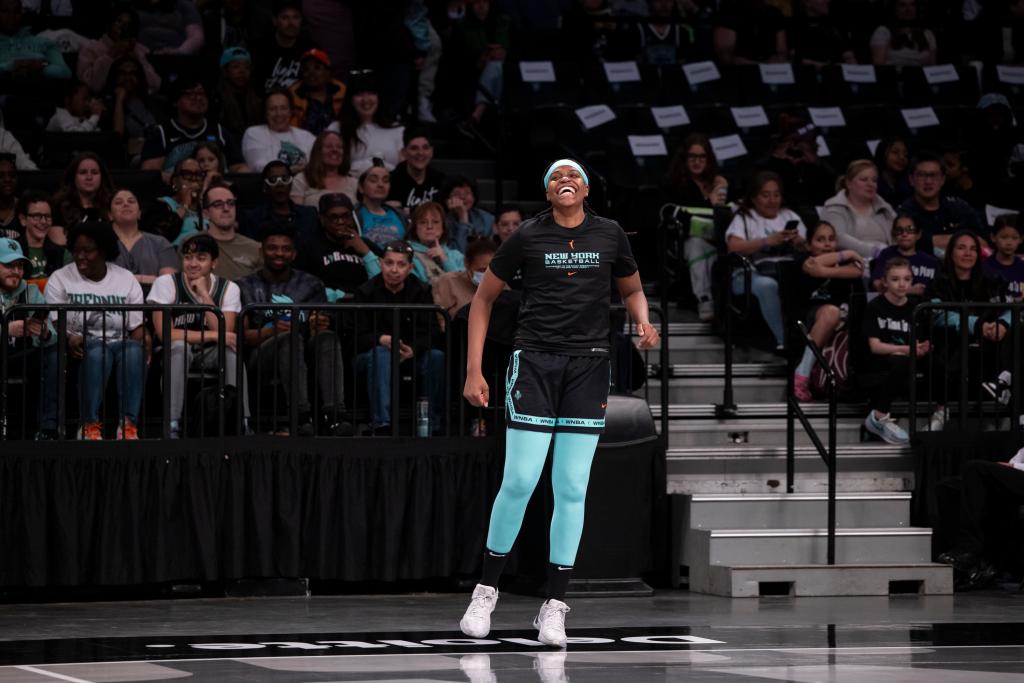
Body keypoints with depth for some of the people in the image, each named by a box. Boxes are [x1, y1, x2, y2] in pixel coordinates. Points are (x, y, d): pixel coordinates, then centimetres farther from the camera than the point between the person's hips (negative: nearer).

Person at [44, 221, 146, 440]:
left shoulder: (126, 279, 13)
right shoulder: (60, 279, 7)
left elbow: (137, 327, 7)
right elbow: (54, 323, -3)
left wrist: (143, 345, -16)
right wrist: (69, 339, -26)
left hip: (119, 344, 2)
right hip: (82, 348, -2)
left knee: (134, 351, -34)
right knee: (98, 352, -37)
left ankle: (128, 425, -37)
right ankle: (89, 426, -36)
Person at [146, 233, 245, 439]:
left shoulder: (228, 289, -3)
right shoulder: (166, 283, -10)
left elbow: (224, 333, -17)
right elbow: (165, 333, -21)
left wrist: (204, 295, -22)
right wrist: (213, 335, -25)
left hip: (210, 356, 2)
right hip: (172, 354, -2)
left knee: (231, 349, -30)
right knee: (180, 346, -35)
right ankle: (172, 425, -38)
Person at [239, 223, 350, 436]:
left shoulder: (310, 285, 21)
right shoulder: (247, 287, 15)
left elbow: (322, 325, 9)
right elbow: (240, 335, 2)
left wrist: (319, 328, -18)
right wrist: (270, 331, -19)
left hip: (305, 354, 2)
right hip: (262, 357, -2)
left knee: (327, 337, -32)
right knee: (290, 337, -36)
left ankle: (334, 416, -50)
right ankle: (302, 417, -53)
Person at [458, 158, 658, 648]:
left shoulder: (609, 235, 7)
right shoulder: (527, 237, 2)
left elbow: (631, 289, 22)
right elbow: (483, 299, 9)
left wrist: (643, 321, -2)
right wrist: (474, 371, 2)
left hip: (588, 367, 2)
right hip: (534, 363, -2)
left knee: (572, 490, -1)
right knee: (519, 482, -8)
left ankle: (554, 607, 4)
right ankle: (486, 591, 8)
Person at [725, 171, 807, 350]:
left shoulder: (790, 216, 26)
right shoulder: (743, 219, 13)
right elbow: (734, 247, -7)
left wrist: (799, 242, -6)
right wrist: (767, 241, -18)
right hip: (750, 274, -3)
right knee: (767, 285, -40)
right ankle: (783, 340, -38)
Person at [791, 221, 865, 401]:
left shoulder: (844, 259, 16)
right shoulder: (804, 260, 8)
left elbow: (857, 271, -9)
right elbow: (815, 265, -17)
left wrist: (824, 271, -15)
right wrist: (848, 254, -7)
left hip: (845, 314, 3)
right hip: (812, 314, -3)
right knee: (831, 312, -37)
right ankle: (802, 374, -35)